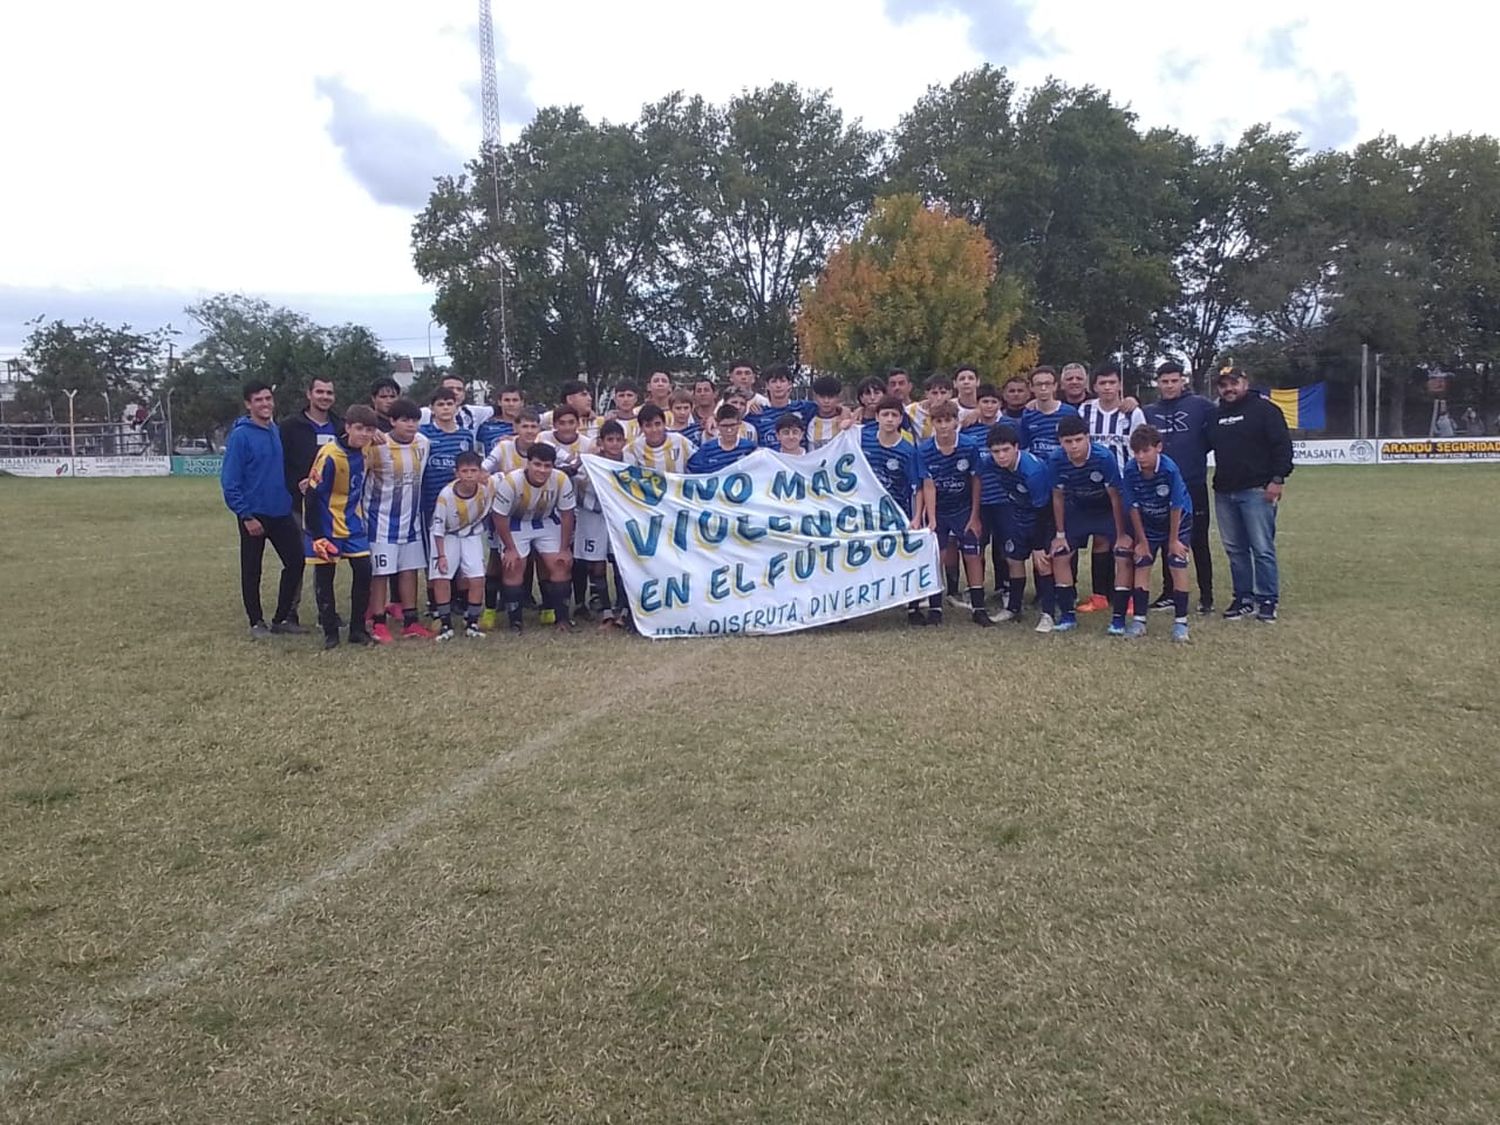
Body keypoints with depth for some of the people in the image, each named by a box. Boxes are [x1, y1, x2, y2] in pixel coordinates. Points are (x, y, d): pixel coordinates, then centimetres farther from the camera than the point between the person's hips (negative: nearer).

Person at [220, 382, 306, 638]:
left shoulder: (278, 432, 7)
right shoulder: (240, 435, -11)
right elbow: (229, 480, -13)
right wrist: (245, 515, -16)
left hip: (281, 512, 6)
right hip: (254, 515, -5)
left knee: (295, 562, 5)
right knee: (252, 571, 6)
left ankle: (283, 618, 19)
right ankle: (257, 622, 19)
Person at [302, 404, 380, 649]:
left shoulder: (365, 452, 0)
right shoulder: (329, 455, -20)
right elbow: (312, 495, -18)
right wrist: (316, 536, -18)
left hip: (353, 526, 5)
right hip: (325, 527, -5)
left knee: (363, 572, -2)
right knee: (324, 579, 2)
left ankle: (358, 629, 9)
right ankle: (330, 632, 14)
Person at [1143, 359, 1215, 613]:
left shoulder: (1201, 406, -1)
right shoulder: (1148, 413, 11)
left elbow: (1215, 439, -3)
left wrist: (1195, 454, -8)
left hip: (1194, 487, -4)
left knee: (1198, 542, 1)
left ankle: (1206, 596, 9)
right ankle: (1169, 593, 20)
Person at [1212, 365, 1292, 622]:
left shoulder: (1264, 409, -3)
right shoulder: (1217, 415, 15)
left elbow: (1282, 445, -7)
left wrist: (1277, 479, -14)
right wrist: (1218, 483, 14)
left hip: (1257, 491, -6)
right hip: (1224, 493, 6)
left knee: (1262, 548, -5)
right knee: (1235, 549, 9)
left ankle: (1268, 600, 2)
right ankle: (1244, 598, 17)